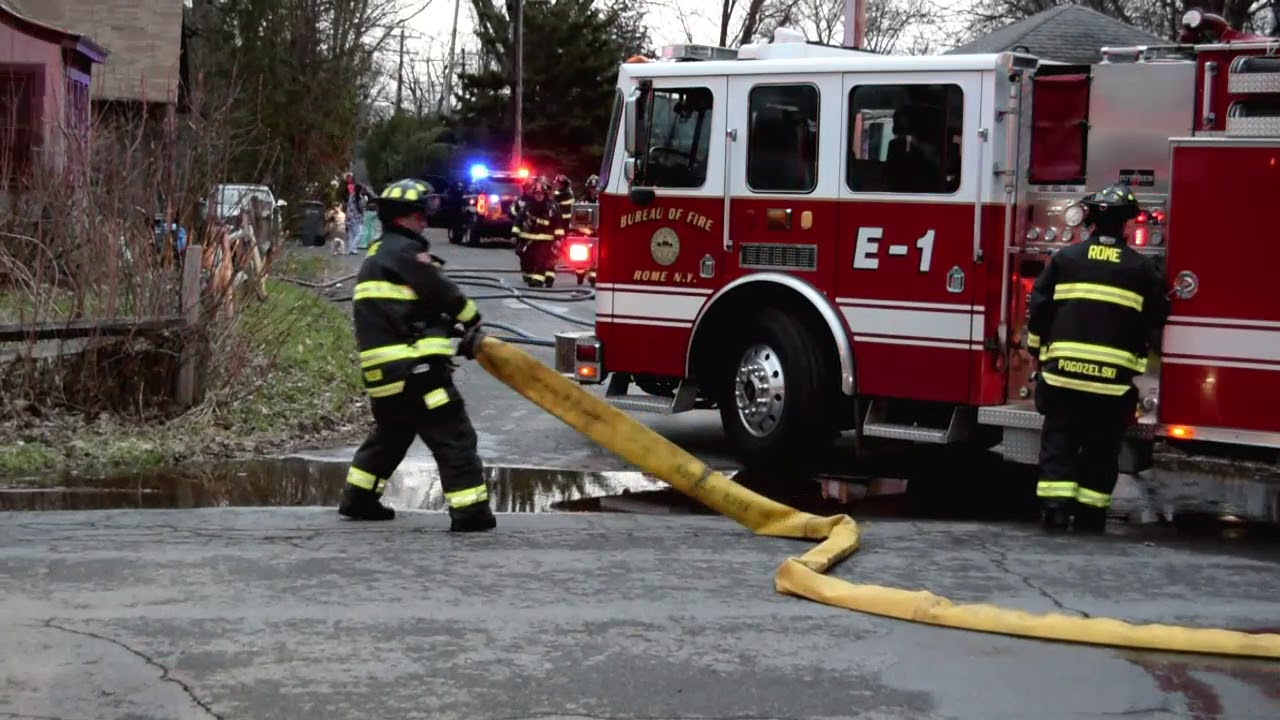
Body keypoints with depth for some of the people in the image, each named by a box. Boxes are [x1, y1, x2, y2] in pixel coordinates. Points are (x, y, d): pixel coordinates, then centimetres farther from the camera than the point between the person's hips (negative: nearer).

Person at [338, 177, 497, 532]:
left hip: (383, 369, 10)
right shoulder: (404, 250, -9)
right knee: (454, 437, -6)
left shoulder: (377, 256, 22)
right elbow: (442, 294, -8)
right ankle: (471, 512, -7)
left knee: (389, 434, 26)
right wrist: (473, 319, 10)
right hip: (414, 367, -10)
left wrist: (452, 329, 22)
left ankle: (358, 499, 32)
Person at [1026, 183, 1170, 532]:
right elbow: (1156, 317, 8)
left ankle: (1055, 505, -6)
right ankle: (1089, 515, 11)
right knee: (1101, 447, 9)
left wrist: (1038, 353, 15)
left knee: (1059, 438, 6)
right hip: (1113, 375, 0)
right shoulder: (1141, 268, 2)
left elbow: (1039, 308, 4)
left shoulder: (1064, 258, 4)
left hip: (1063, 369, 0)